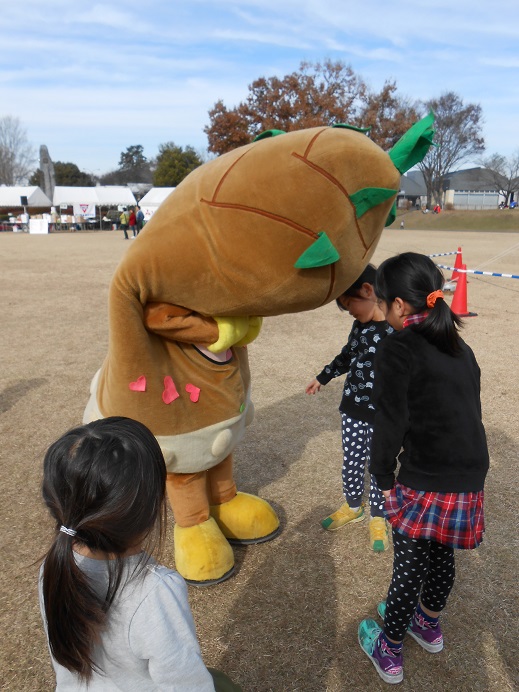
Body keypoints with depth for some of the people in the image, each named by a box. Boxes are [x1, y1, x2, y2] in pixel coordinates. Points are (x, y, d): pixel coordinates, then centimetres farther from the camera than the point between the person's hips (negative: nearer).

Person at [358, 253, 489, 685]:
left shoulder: (399, 349, -16)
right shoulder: (460, 348, 8)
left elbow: (390, 422, -19)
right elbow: (469, 411, 12)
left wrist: (383, 478, -6)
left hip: (425, 483, -7)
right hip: (471, 479, 7)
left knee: (409, 566, 11)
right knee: (442, 555, 26)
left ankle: (390, 652, 33)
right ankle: (429, 625, 51)